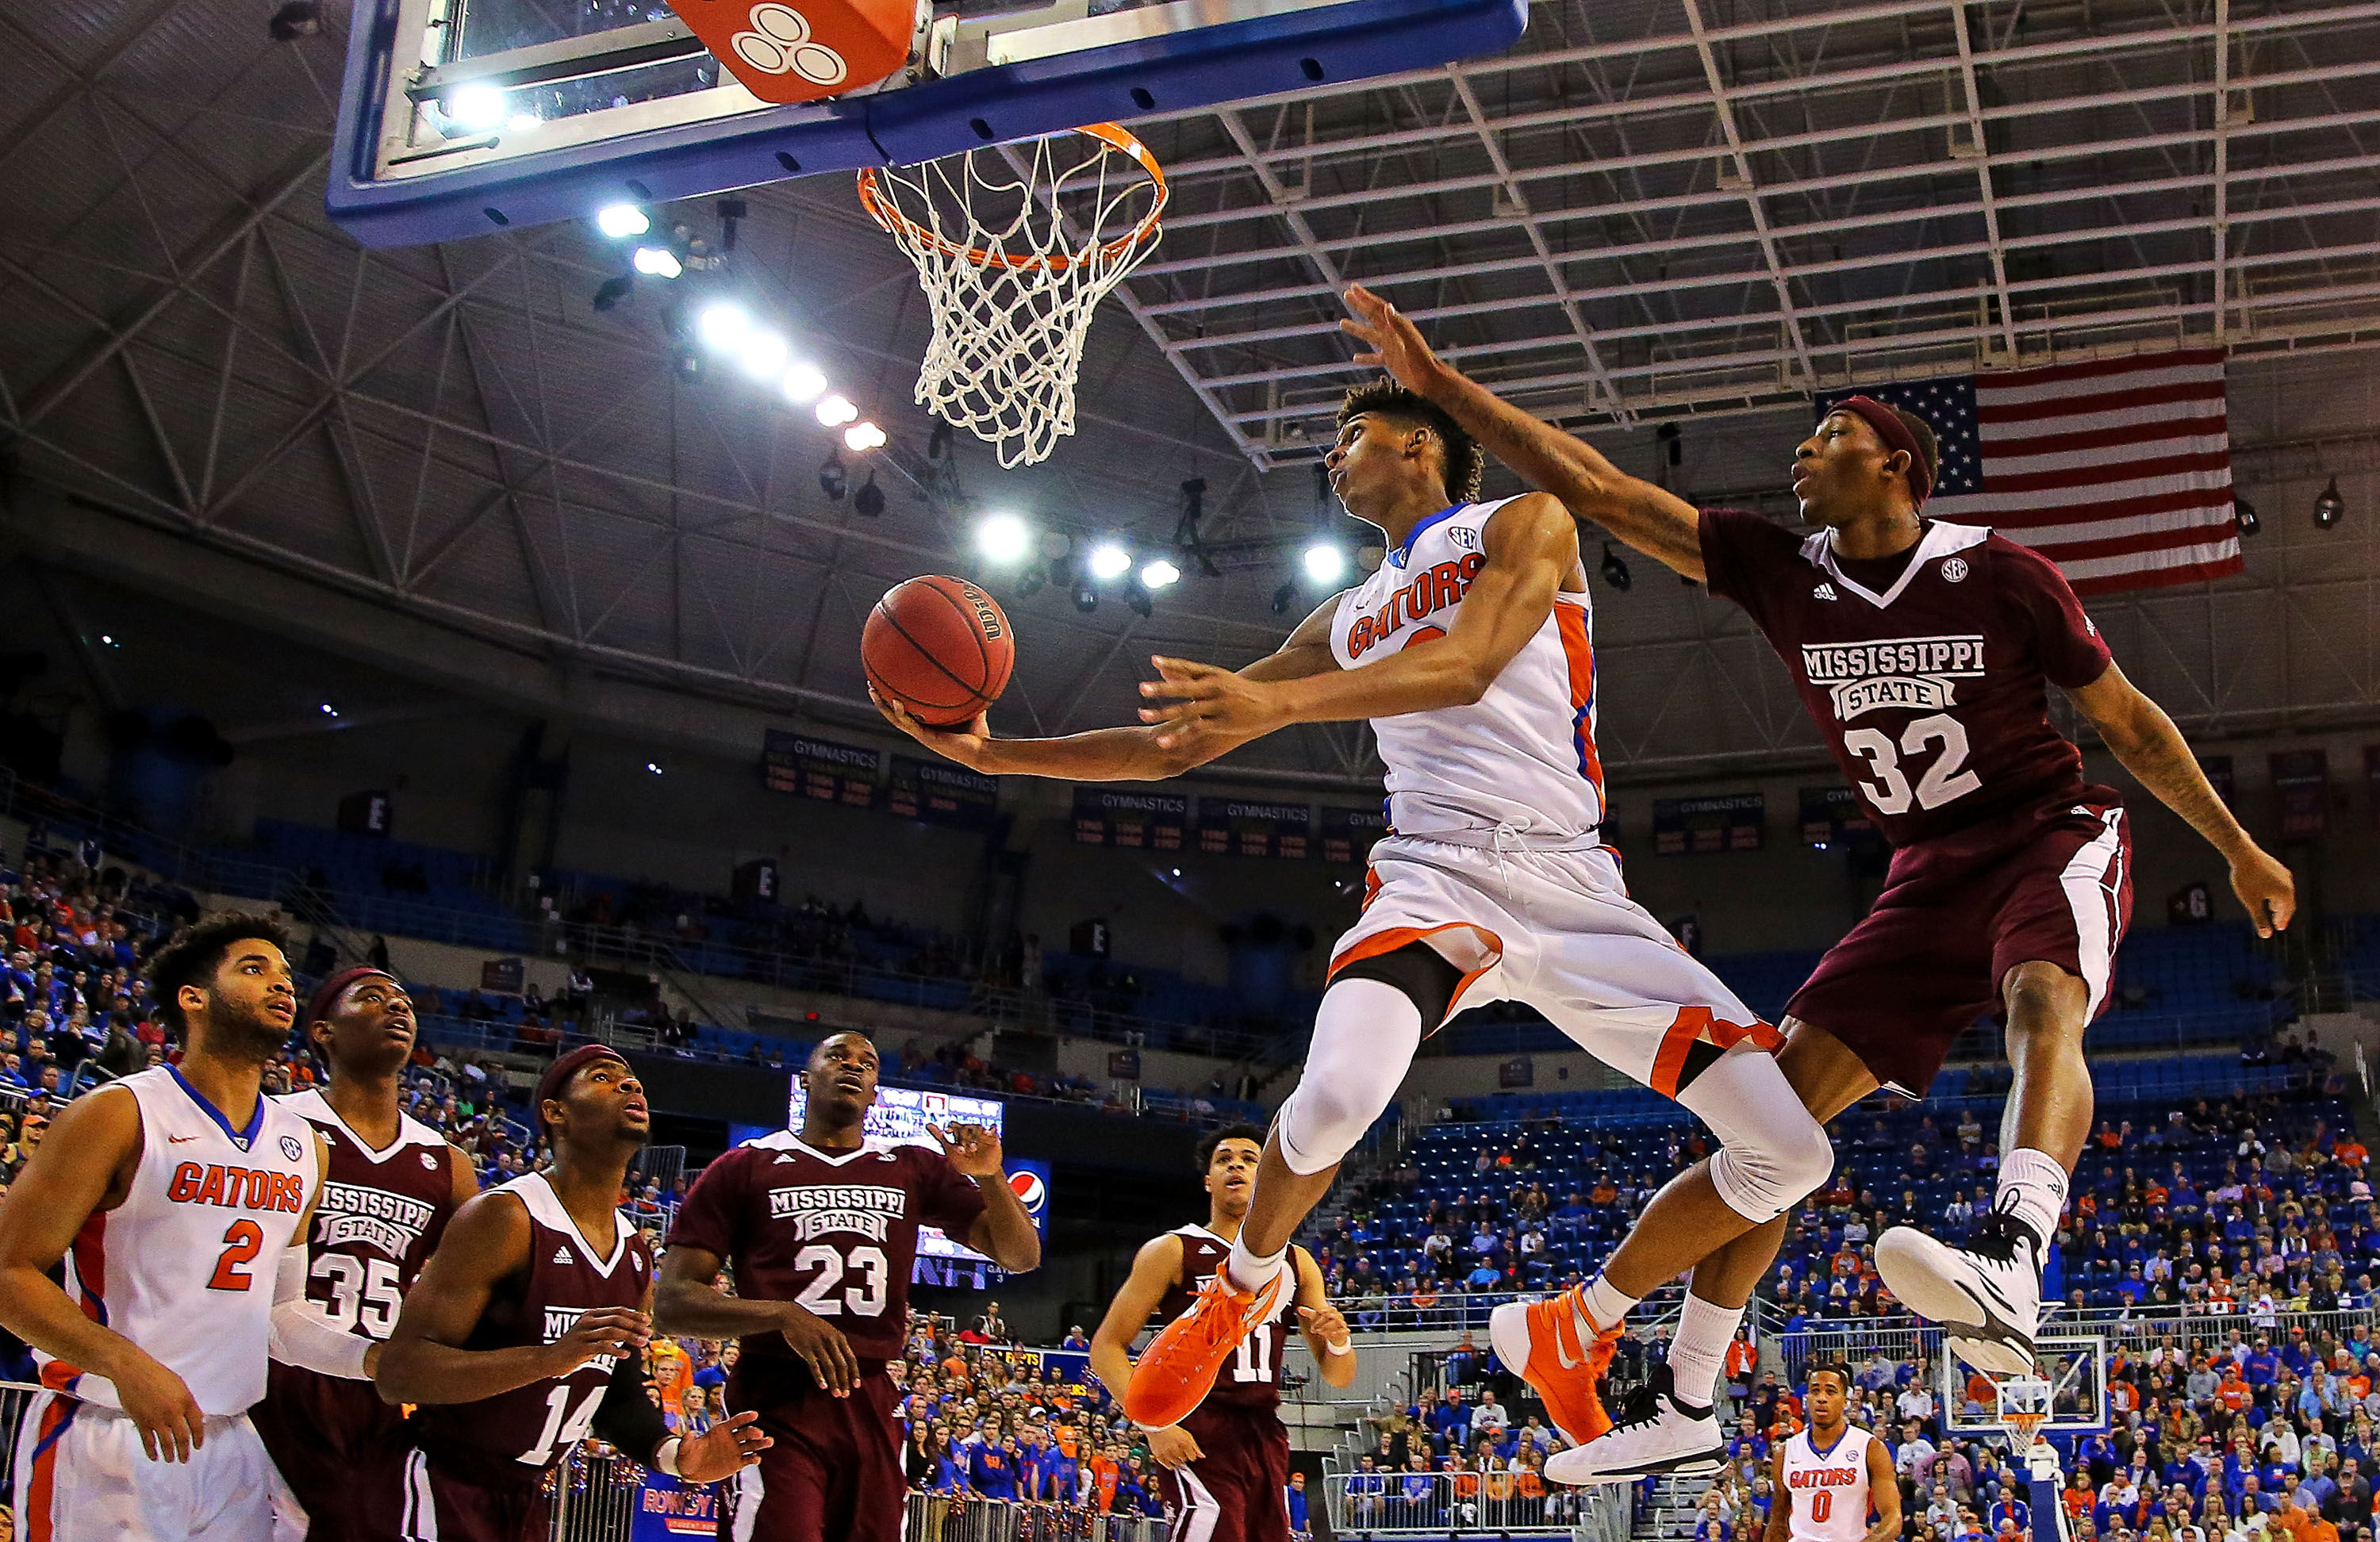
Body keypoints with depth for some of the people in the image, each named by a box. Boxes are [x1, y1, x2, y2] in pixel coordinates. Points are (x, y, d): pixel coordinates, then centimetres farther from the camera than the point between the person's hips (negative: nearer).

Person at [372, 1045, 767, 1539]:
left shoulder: (636, 1255, 7)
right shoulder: (504, 1217, -18)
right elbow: (398, 1374, -23)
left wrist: (675, 1455, -5)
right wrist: (549, 1357, -34)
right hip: (438, 1490, -8)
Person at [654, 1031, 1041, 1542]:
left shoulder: (916, 1170, 17)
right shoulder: (745, 1168, 7)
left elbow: (1022, 1257, 14)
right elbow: (672, 1302, 0)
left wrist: (991, 1178, -6)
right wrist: (783, 1314, -16)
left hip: (874, 1404, 4)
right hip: (778, 1401, -4)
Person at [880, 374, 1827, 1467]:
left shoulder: (1524, 524, 6)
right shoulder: (1346, 621, 21)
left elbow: (1468, 666, -15)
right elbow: (1178, 747, 22)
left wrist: (1279, 701, -30)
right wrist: (997, 754, 11)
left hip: (1572, 884, -1)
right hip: (1433, 873, 2)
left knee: (1789, 1150, -11)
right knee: (1338, 1094, -31)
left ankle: (1569, 1334, 12)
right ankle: (1245, 1284, 2)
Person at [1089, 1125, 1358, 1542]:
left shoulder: (1297, 1263, 14)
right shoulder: (1172, 1251, 1)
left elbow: (1338, 1377, 15)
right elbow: (1106, 1347, -4)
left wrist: (1338, 1340, -9)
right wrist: (1154, 1425, -16)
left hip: (1266, 1436, 6)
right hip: (1198, 1437, -6)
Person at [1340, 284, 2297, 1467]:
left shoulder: (1999, 573, -9)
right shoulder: (1782, 577, 0)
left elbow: (2125, 720, 2)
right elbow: (1596, 490, -5)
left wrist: (2237, 849, 5)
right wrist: (1437, 384, -9)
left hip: (2055, 837, -4)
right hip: (1930, 875, 4)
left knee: (2042, 1004, -38)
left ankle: (2010, 1274, -63)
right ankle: (1682, 1408, 3)